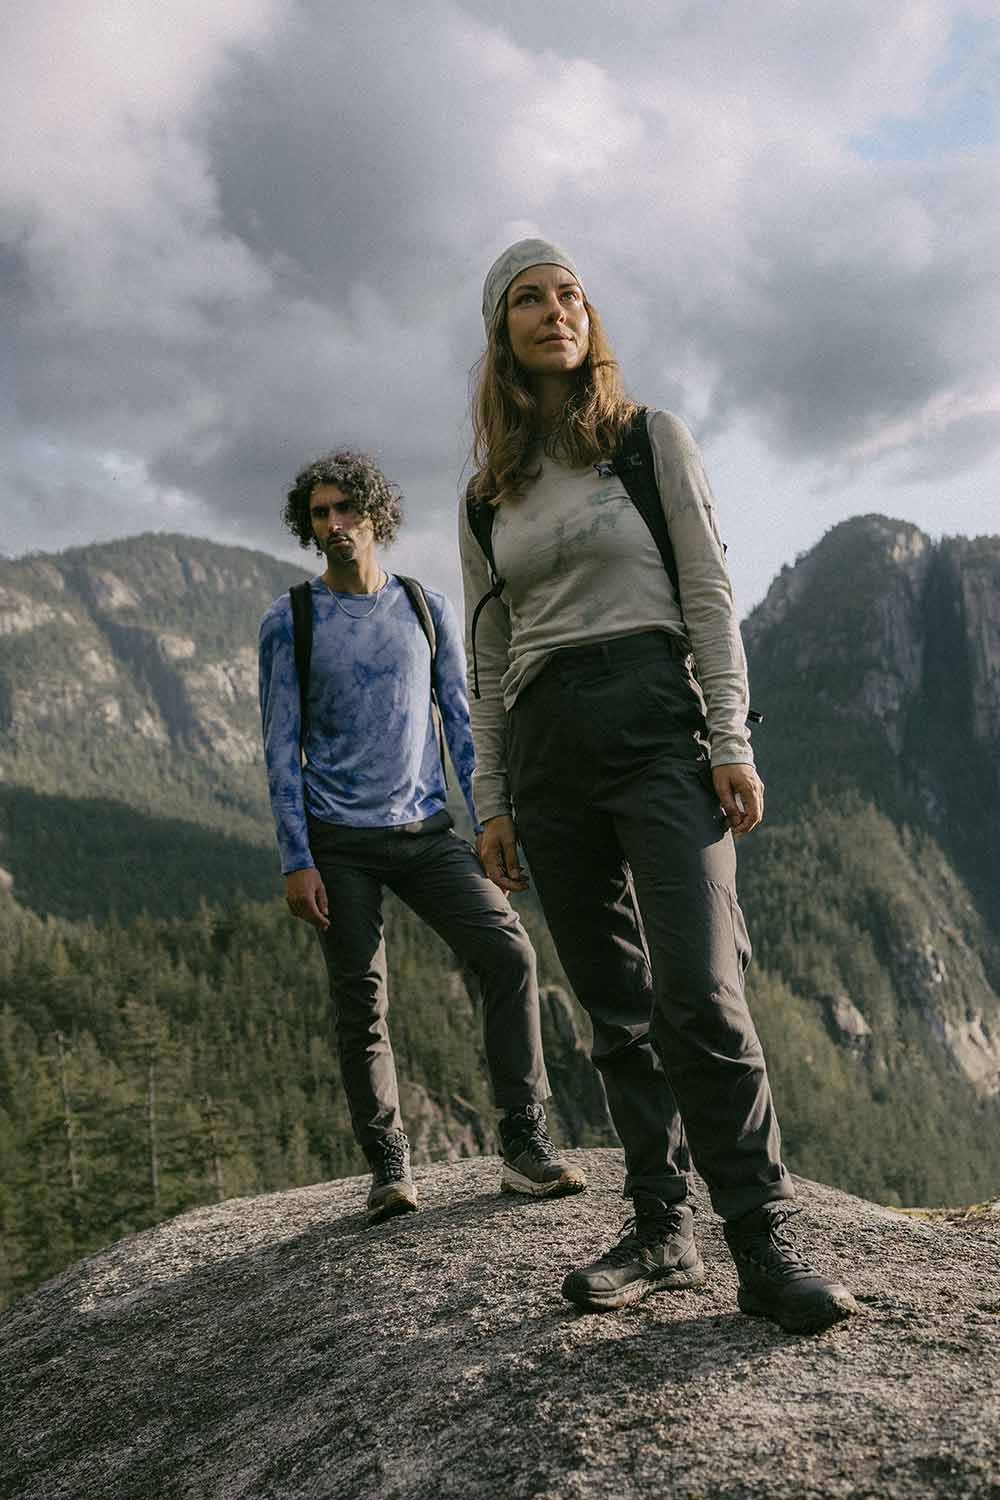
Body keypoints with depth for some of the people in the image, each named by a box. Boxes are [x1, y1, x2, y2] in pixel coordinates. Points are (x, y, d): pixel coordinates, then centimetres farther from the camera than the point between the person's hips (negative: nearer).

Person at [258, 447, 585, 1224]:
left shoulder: (427, 608, 11)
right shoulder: (289, 622, 3)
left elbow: (462, 723, 11)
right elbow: (282, 748, 0)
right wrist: (296, 860, -8)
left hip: (427, 831, 2)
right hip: (340, 843, -2)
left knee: (508, 950, -13)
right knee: (361, 1005, -1)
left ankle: (526, 1145, -5)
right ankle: (389, 1168, 13)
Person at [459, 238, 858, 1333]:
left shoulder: (652, 439, 8)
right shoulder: (487, 496, 17)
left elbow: (709, 593, 1)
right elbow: (487, 658, 16)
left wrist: (730, 741, -9)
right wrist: (491, 800, 10)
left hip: (653, 720, -4)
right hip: (546, 749, 4)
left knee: (697, 989, -16)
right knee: (616, 1009, 5)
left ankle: (763, 1245, -7)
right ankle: (661, 1232, 13)